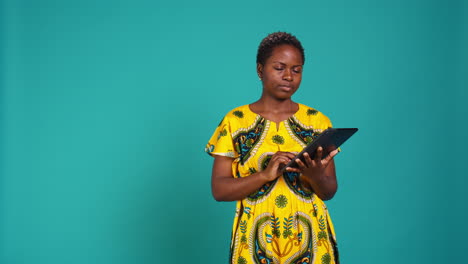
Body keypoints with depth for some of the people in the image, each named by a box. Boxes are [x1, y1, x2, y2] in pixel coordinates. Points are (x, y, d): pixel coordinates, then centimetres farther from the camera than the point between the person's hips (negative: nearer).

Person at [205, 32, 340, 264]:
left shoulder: (317, 121, 2)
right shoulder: (235, 121, -2)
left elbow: (329, 192, 2)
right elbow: (219, 190, -7)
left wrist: (315, 175, -19)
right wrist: (266, 175, -21)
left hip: (310, 240, 2)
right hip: (256, 242, -1)